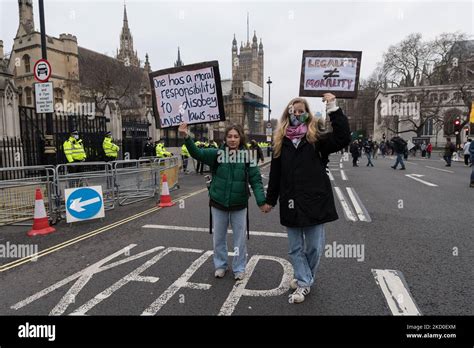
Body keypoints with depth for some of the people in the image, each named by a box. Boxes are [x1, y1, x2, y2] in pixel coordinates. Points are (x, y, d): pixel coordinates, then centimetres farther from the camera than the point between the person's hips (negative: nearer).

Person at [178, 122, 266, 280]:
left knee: (240, 238, 11)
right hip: (218, 203, 1)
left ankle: (239, 268, 30)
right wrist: (186, 137, -35)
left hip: (239, 205, -1)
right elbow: (197, 153, -18)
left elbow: (256, 180, -9)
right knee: (218, 237, 15)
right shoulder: (217, 154, -6)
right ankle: (220, 265, 36)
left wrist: (261, 201, -21)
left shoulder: (247, 156, -9)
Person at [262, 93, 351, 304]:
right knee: (295, 248, 9)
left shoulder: (316, 138, 1)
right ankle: (304, 282, 24)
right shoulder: (281, 141, 7)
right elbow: (275, 173, 10)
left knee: (314, 247, 9)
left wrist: (333, 109, -18)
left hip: (314, 200, -2)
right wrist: (270, 199, 12)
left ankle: (305, 280, 32)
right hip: (291, 203, 2)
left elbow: (343, 139, -15)